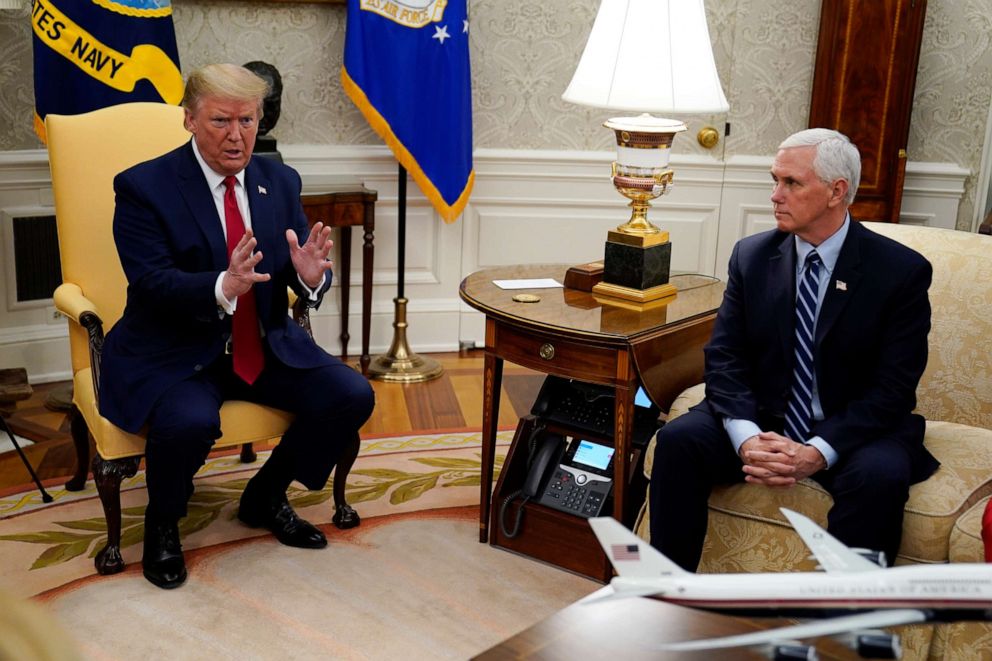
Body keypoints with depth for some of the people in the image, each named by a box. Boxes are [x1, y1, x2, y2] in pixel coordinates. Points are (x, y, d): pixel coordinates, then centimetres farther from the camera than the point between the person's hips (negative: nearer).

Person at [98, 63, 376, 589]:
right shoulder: (143, 187, -9)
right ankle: (161, 524, 0)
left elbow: (303, 280, 2)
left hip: (267, 348, 5)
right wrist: (224, 286, -39)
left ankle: (265, 497, 12)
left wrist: (310, 274, -24)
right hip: (171, 356, -5)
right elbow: (152, 284, -20)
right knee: (190, 422, -35)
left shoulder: (280, 182, 5)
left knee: (352, 397, -13)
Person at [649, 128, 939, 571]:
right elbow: (724, 357, -2)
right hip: (760, 418, 3)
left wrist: (817, 452, -25)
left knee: (880, 475, -34)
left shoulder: (902, 271, -8)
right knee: (679, 439, -22)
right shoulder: (752, 255, 2)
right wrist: (746, 437, -21)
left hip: (851, 430, -2)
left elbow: (892, 387, -12)